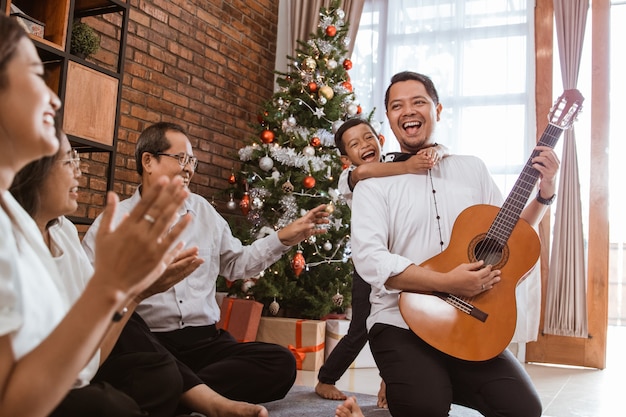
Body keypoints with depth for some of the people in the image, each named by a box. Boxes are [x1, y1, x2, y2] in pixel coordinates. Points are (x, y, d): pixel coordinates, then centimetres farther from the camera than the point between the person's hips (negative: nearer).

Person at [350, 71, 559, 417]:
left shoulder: (473, 169, 13)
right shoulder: (374, 184, -1)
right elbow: (368, 258, -15)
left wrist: (544, 195, 2)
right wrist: (447, 283, -21)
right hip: (401, 322, -3)